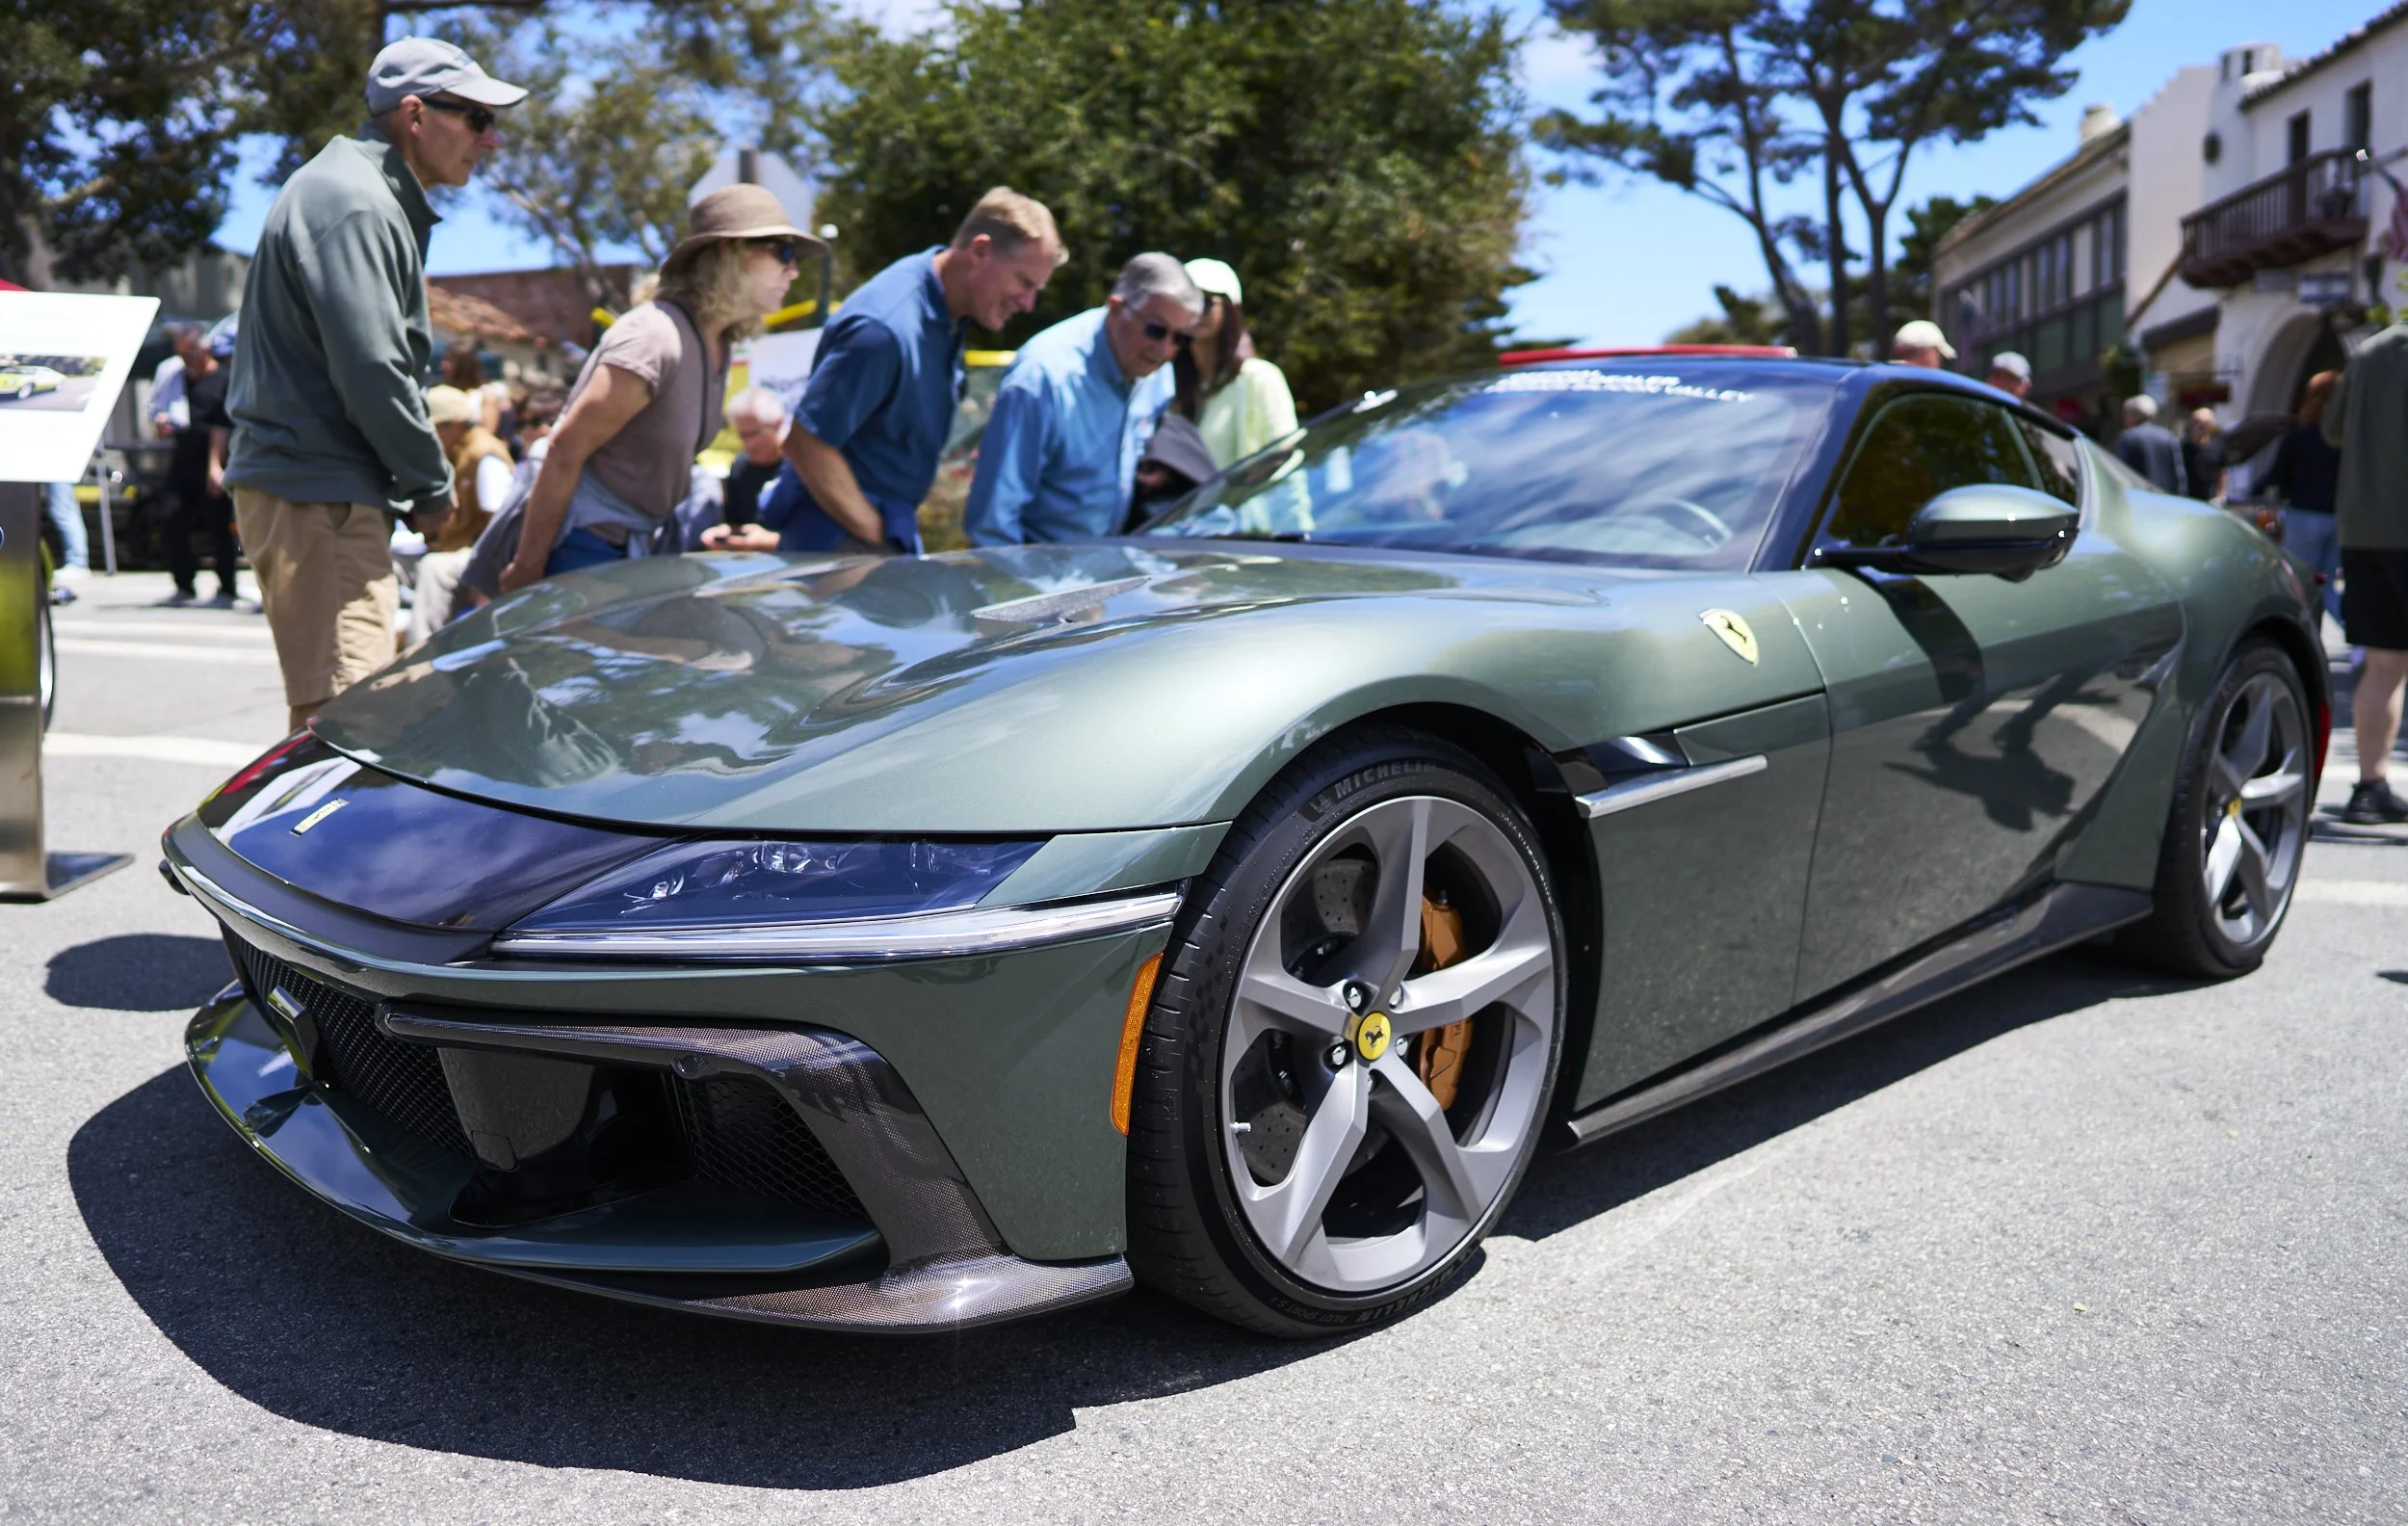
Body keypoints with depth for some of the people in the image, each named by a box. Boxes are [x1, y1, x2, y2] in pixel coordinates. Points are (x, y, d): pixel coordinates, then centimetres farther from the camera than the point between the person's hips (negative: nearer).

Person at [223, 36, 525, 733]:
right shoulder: (352, 204, -13)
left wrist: (414, 482, 14)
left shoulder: (375, 197, 20)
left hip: (330, 491, 11)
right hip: (315, 496, -11)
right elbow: (371, 373, -20)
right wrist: (433, 487, -8)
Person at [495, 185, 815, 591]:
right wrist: (526, 567, -19)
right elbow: (565, 451, -21)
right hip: (580, 548, -8)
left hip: (631, 546, 8)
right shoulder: (655, 338, -22)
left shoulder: (717, 345, 5)